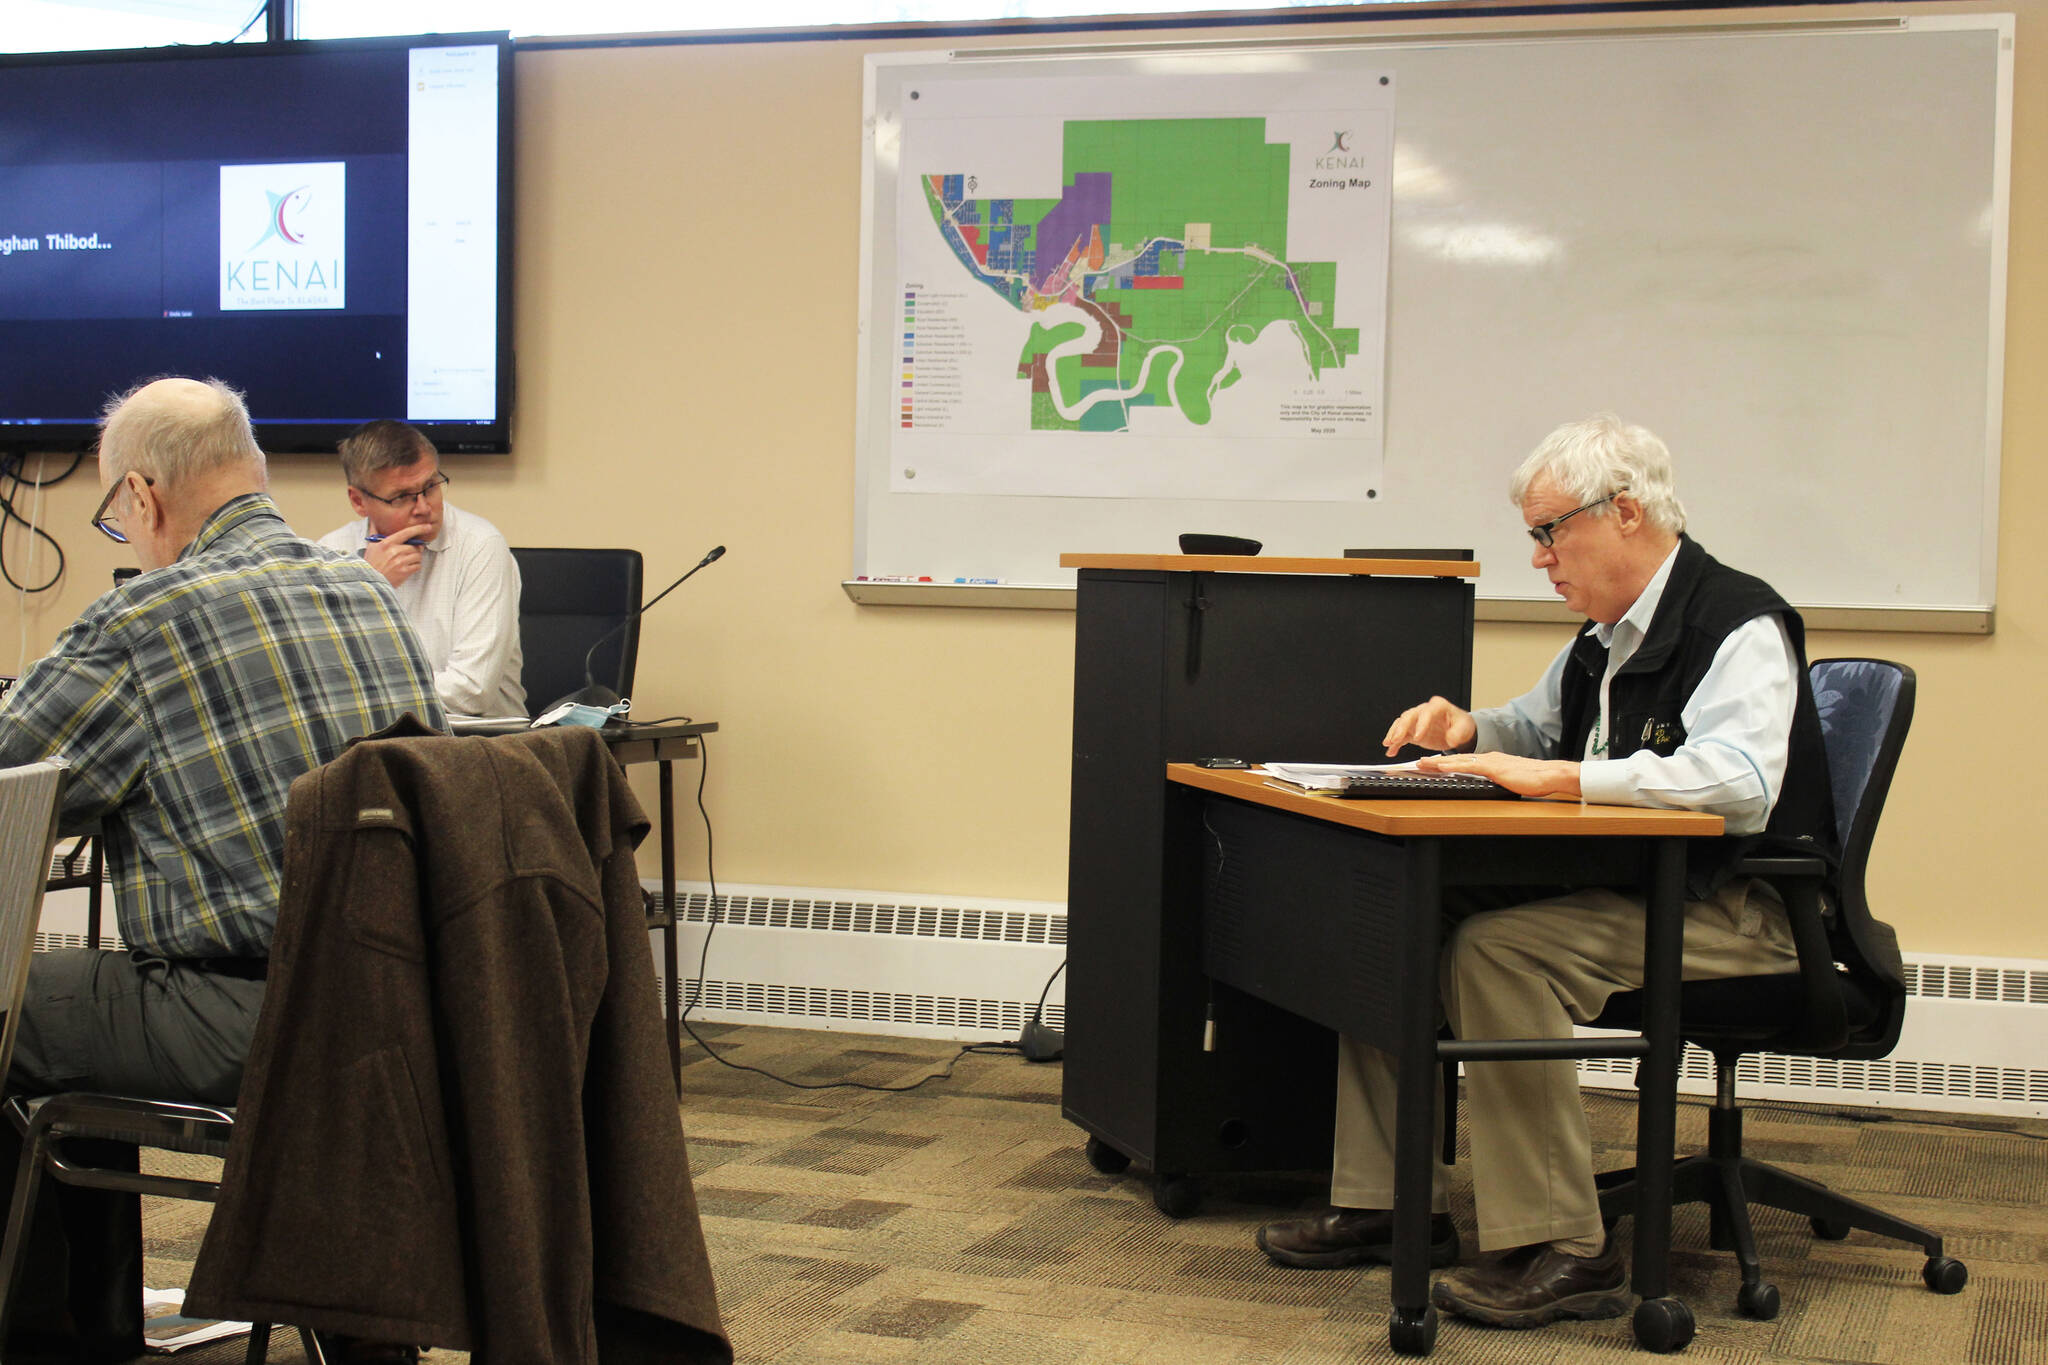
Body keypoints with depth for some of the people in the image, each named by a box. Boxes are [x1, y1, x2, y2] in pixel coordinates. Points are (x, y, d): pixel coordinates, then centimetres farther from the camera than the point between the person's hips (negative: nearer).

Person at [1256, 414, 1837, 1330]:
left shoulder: (1740, 626, -14)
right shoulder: (1606, 637, 15)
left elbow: (1738, 781, -32)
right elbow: (1536, 725, 33)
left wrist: (1554, 776, -31)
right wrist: (1469, 732, 9)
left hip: (1727, 911, -9)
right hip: (1623, 890, 9)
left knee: (1499, 946, -31)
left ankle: (1561, 1252, -25)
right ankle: (1389, 1204, 5)